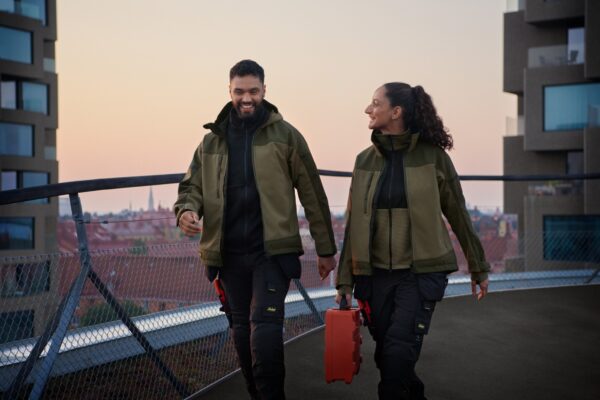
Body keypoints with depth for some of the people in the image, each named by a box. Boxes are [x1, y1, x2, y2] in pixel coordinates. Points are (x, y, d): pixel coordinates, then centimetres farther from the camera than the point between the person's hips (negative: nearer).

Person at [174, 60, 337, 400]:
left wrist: (325, 249, 2)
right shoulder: (212, 140, 10)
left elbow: (312, 194, 1)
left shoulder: (285, 135, -1)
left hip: (272, 250, -4)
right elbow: (192, 185, 14)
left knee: (265, 327, -17)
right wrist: (187, 209, -11)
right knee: (243, 331, 12)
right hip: (229, 253, 4)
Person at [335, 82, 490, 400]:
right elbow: (353, 222, 9)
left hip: (421, 272, -4)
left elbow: (457, 214, 3)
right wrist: (345, 279, 7)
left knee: (398, 353, -19)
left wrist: (478, 267, 9)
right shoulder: (365, 160, 6)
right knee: (385, 358, 8)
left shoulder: (432, 156, -4)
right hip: (376, 274, 4)